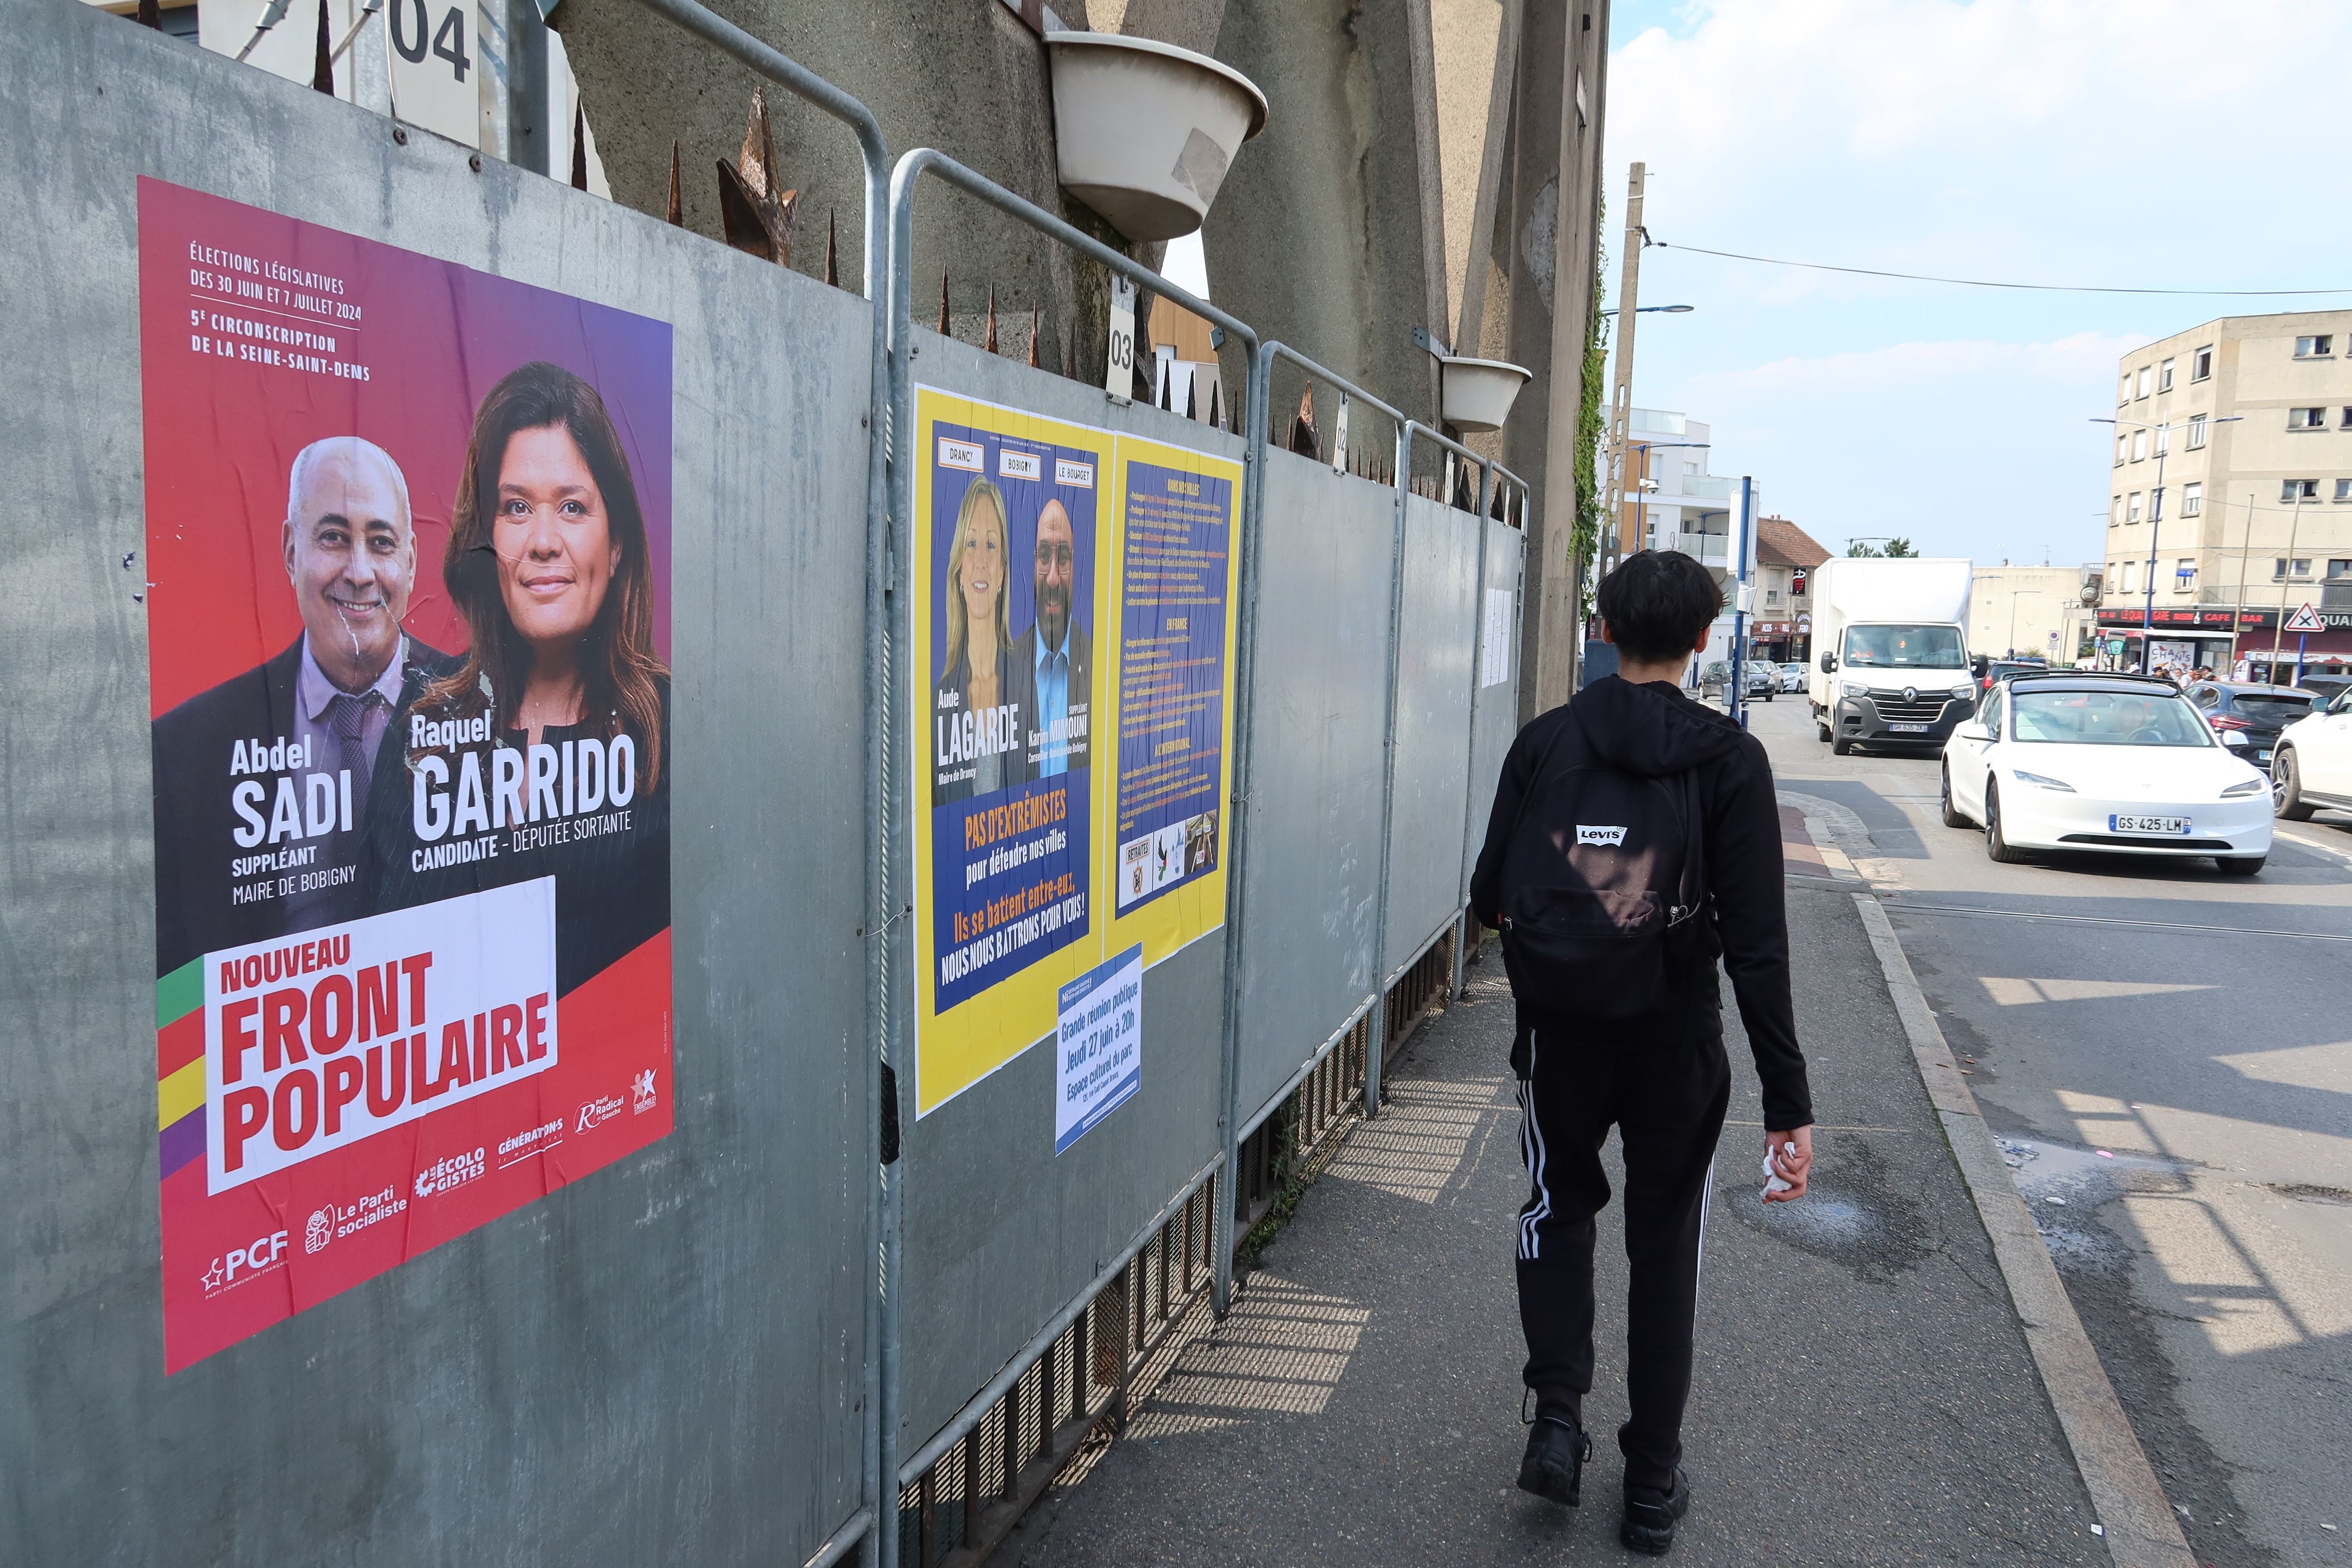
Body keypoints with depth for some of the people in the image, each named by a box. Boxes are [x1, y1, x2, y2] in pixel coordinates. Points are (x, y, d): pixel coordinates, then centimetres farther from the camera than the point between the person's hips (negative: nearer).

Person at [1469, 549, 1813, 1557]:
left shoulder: (1544, 743, -7)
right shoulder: (1729, 760, -11)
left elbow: (1489, 897, -2)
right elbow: (1757, 943, -16)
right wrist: (1789, 1104, -12)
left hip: (1558, 1030, 1)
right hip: (1675, 1043, -1)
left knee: (1560, 1208, 25)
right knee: (1664, 1248, 16)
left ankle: (1558, 1417, 11)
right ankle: (1652, 1485, 25)